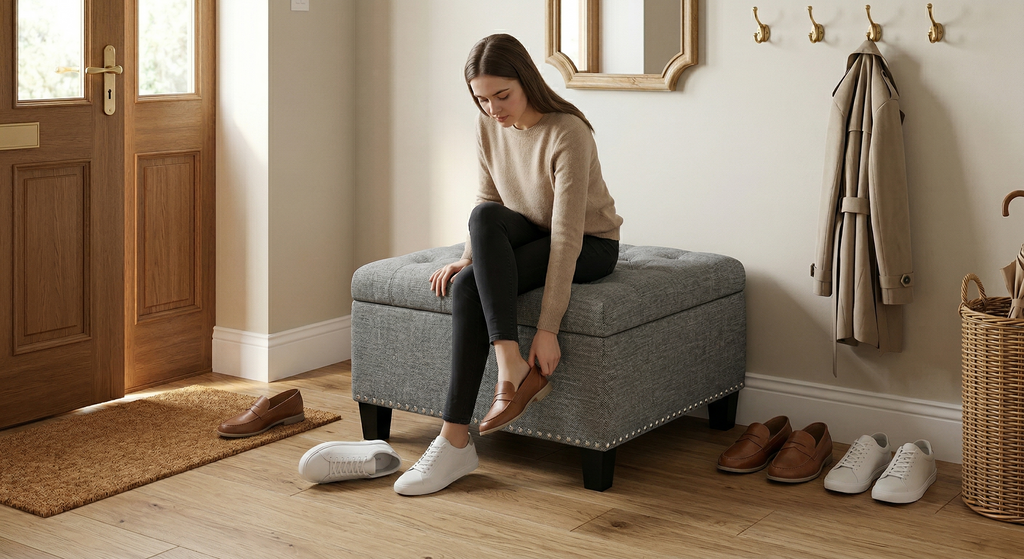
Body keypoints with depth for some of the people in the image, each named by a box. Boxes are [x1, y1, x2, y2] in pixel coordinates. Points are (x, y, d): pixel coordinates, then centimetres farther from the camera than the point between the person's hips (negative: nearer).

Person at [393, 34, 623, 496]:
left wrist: (548, 329, -36)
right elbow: (489, 201, 6)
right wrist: (468, 258, -14)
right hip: (531, 236, 6)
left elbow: (567, 236, -32)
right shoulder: (489, 126, -5)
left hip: (590, 246, -6)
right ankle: (513, 367, -36)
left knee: (470, 288, -30)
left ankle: (455, 442, -28)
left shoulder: (567, 134, -28)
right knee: (484, 216, -31)